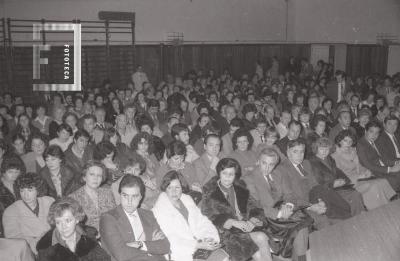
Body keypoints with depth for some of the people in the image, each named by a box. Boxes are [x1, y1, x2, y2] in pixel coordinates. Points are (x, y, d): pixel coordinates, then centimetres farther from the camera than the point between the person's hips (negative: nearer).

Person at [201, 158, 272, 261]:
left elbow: (255, 209, 12)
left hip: (246, 228, 5)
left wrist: (252, 221, -12)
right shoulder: (210, 192, 3)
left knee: (262, 237, -27)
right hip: (226, 232, -4)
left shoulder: (240, 188, 16)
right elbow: (209, 217, -9)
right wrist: (234, 222, -20)